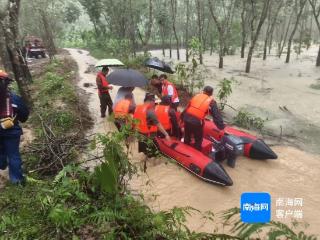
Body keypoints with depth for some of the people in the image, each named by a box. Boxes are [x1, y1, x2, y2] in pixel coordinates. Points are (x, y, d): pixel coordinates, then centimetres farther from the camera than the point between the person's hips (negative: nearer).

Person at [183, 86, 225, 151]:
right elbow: (217, 116, 2)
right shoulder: (211, 102, 5)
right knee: (198, 140, 16)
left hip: (187, 118, 5)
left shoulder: (196, 96, 17)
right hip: (197, 122, -5)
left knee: (187, 136, 25)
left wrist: (182, 117, 30)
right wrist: (222, 127, 4)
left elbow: (187, 108, 21)